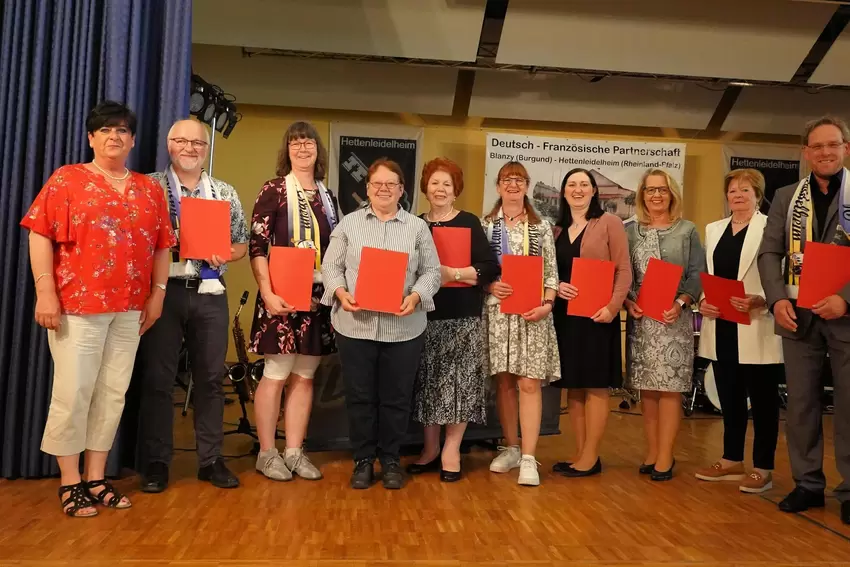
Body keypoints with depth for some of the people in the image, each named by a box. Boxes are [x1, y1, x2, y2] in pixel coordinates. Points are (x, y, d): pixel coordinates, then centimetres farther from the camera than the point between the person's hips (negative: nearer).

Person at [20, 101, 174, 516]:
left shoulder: (149, 190, 12)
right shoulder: (67, 179, 1)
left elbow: (161, 246, 12)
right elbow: (41, 236, -5)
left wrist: (157, 293, 5)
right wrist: (45, 291, -12)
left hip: (129, 309, 4)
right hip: (77, 304, -4)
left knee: (113, 392, 8)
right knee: (73, 392, -1)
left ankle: (96, 479, 18)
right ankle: (69, 482, 12)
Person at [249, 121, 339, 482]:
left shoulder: (327, 196, 13)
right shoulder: (274, 190, -3)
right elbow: (257, 246, -9)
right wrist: (267, 293, -18)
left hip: (319, 297, 5)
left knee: (304, 376, 9)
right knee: (276, 374, 0)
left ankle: (294, 452, 18)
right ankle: (267, 453, 13)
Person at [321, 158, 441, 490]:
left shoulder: (418, 227, 8)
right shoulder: (349, 223, 8)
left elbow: (432, 271, 4)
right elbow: (331, 266, 5)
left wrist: (416, 297, -14)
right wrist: (341, 293, -14)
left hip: (403, 328, 0)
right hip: (355, 325, 0)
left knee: (396, 398, 8)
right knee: (359, 396, 7)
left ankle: (390, 459, 24)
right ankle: (363, 460, 22)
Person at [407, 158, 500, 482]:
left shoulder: (469, 223, 1)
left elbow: (490, 269, -7)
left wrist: (452, 273, -17)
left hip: (462, 317, -3)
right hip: (425, 315, 3)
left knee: (458, 381, 0)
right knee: (427, 382, 8)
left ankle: (451, 451, 11)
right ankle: (430, 448, 21)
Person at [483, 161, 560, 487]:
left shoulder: (541, 227, 7)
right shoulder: (485, 225, 9)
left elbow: (551, 272, 4)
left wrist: (547, 304, -10)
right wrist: (490, 285, -12)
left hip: (531, 312, -1)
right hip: (497, 311, 1)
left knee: (529, 383, -6)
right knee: (504, 382, 8)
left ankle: (528, 458, -2)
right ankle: (511, 448, 22)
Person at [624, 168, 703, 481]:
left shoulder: (687, 230, 5)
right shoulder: (630, 230, 11)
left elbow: (696, 275, 0)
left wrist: (680, 303, -15)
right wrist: (628, 302, -9)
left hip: (673, 319, -2)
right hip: (639, 319, 2)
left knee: (670, 387, -2)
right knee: (646, 389, 6)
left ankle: (665, 456, 5)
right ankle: (652, 453, 16)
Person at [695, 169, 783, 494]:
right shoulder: (713, 230, 14)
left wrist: (760, 301, -25)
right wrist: (702, 300, -4)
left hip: (756, 330, -5)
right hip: (721, 330, 6)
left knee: (762, 401, 5)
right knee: (729, 400, 14)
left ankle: (763, 469, 16)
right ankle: (732, 462, 26)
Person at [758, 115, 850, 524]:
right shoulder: (786, 198, 10)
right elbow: (769, 252, 5)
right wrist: (778, 299, -10)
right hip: (798, 315, 3)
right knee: (800, 403, 8)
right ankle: (808, 483, 20)